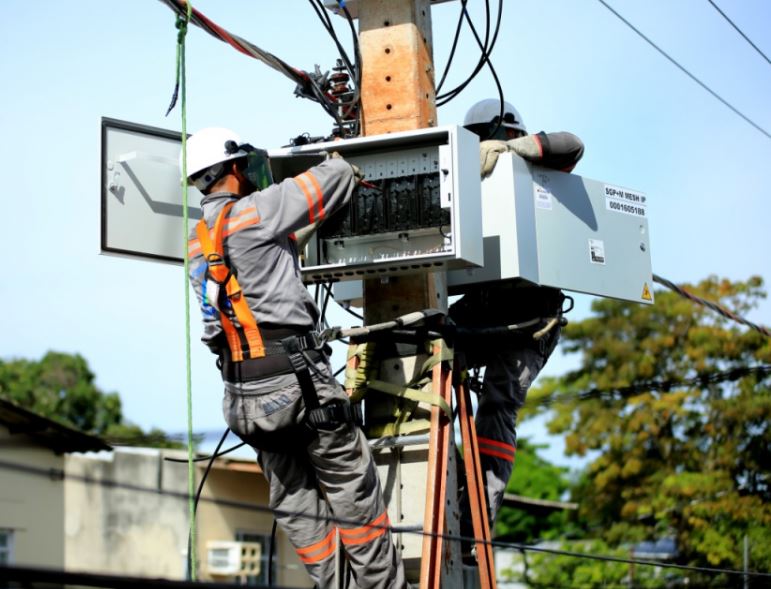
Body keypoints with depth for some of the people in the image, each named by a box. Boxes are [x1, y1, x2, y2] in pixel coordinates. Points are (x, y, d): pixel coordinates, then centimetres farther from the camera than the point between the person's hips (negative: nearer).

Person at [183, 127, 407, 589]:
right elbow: (336, 180, 1)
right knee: (352, 486, 3)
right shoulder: (253, 212, -7)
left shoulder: (196, 242, 16)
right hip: (293, 375, -8)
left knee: (295, 500, 11)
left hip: (242, 391, 8)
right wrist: (341, 165, 24)